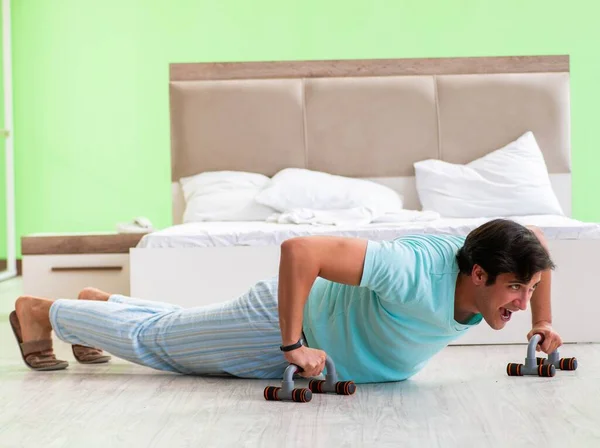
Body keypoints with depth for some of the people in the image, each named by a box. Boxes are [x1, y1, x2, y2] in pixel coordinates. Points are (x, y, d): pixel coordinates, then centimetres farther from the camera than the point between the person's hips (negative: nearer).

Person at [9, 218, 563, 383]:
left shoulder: (485, 277, -20)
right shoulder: (415, 272, -43)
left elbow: (536, 237, 4)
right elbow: (298, 250, -45)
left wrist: (543, 321, 1)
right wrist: (293, 346, -41)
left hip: (313, 320, 7)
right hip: (282, 321, -7)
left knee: (176, 331, 30)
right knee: (151, 338, 12)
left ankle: (102, 304, 53)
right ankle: (41, 310, 32)